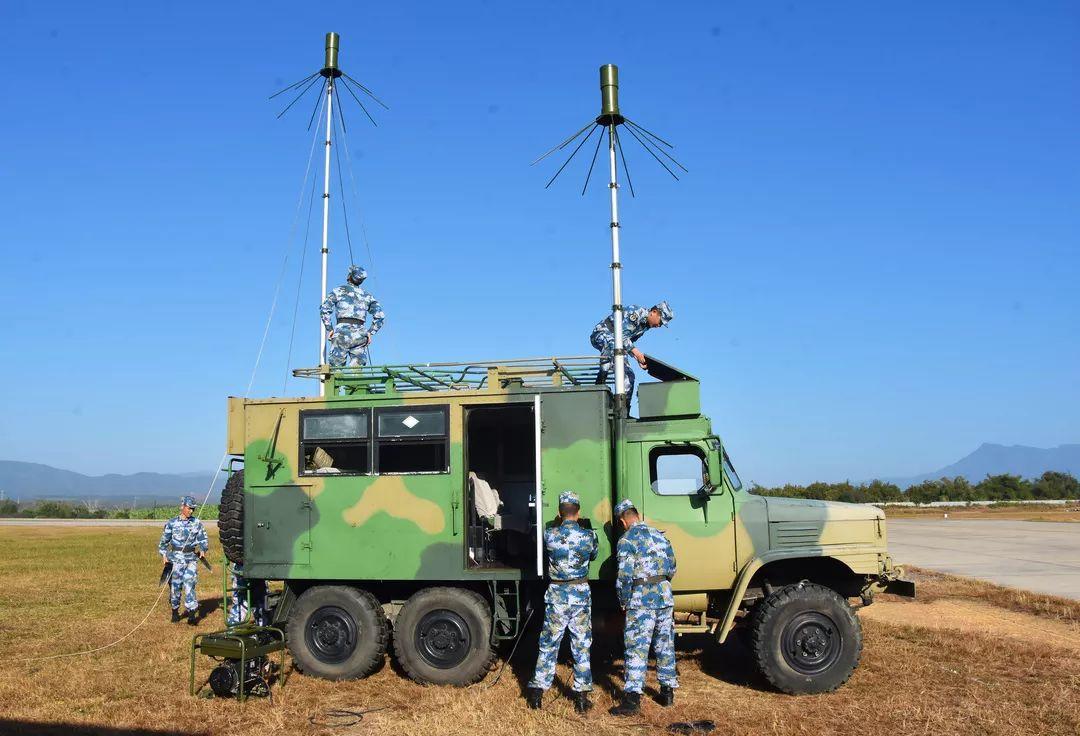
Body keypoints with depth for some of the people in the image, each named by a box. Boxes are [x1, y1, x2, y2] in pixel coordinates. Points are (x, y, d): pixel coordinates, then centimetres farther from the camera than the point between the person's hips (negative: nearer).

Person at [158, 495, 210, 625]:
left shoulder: (197, 523, 5)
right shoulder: (172, 523, 1)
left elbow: (203, 539, 13)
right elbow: (163, 541, 9)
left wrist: (203, 550, -3)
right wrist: (164, 555, 0)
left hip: (192, 558, 0)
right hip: (176, 558, 0)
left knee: (189, 584, -7)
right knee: (175, 585, 4)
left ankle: (191, 615, -6)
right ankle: (175, 611, 24)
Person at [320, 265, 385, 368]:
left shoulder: (339, 291, 11)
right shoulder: (367, 296, 19)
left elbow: (324, 309, 0)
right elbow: (380, 315, 10)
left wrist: (329, 329, 4)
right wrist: (370, 332, 10)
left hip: (342, 332, -3)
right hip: (360, 334, 3)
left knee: (335, 368, -2)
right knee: (356, 369, 1)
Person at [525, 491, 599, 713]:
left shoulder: (550, 535, -10)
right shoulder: (588, 535, -7)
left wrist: (561, 523, 25)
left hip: (557, 594, 0)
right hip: (581, 594, 0)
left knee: (549, 644, 11)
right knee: (581, 645, 9)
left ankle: (537, 690, 17)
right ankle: (582, 696, 14)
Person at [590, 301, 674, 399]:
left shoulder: (645, 326, 14)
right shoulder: (637, 312, -16)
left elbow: (629, 343, 18)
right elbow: (621, 334, -23)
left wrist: (639, 359, 4)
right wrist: (636, 352, -26)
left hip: (614, 343, 10)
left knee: (629, 374, -1)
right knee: (613, 343, -41)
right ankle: (601, 378, -39)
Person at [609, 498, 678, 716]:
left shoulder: (627, 541, -9)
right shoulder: (660, 535, 12)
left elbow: (625, 576, -15)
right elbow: (672, 568, 17)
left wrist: (624, 602, -3)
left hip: (641, 598, -6)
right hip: (665, 595, 6)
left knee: (637, 648, -4)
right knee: (665, 645, 15)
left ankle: (632, 699, -6)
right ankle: (668, 692, 24)